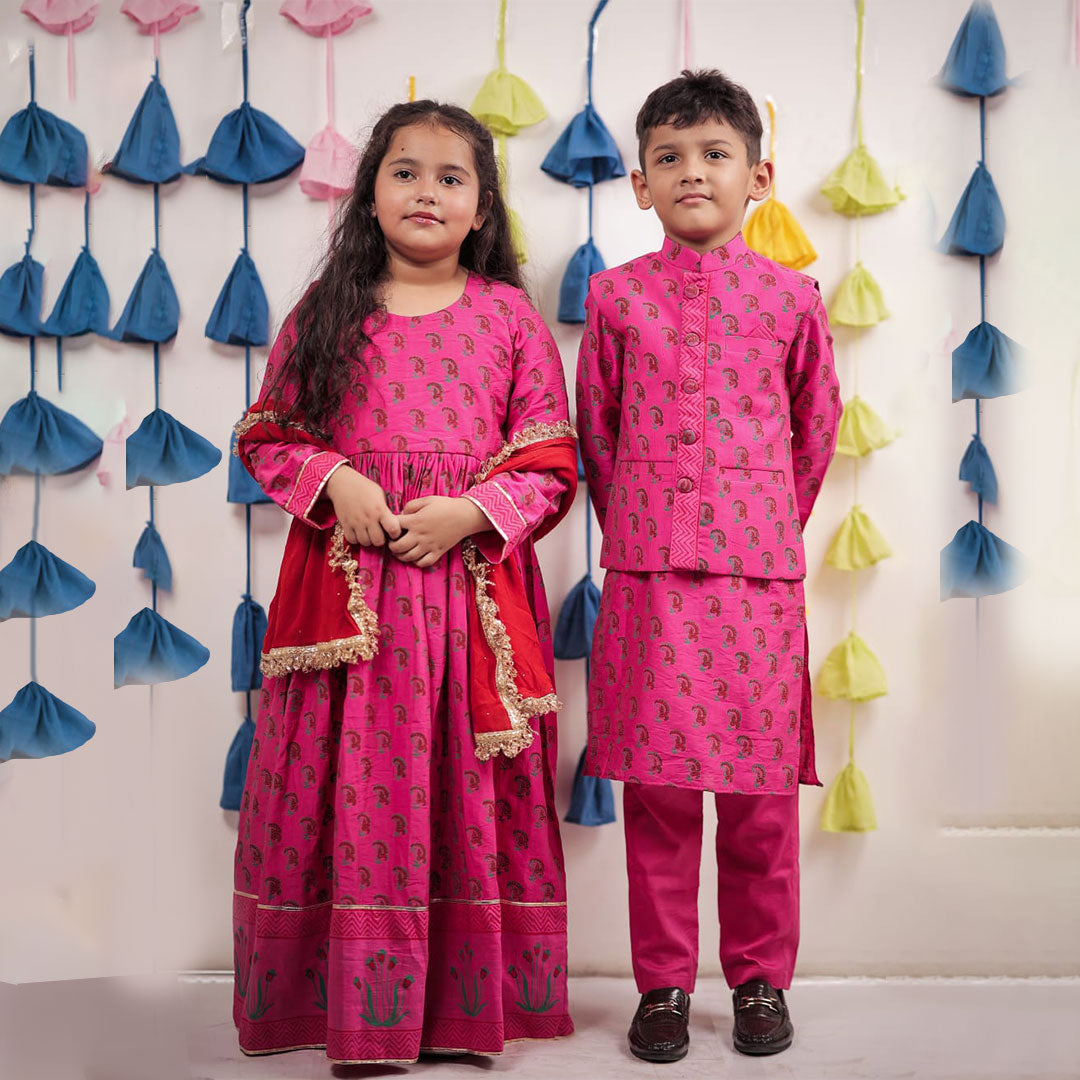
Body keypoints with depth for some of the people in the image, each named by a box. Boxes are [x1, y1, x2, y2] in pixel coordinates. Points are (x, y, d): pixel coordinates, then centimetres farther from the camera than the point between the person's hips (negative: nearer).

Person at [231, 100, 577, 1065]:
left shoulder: (509, 316, 5)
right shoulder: (326, 312, 8)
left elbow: (552, 464, 4)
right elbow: (266, 435, 11)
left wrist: (474, 512, -12)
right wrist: (332, 481, -7)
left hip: (473, 587, 0)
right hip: (345, 587, 1)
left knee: (467, 793, 4)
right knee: (351, 787, 2)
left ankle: (468, 1004, 19)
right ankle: (359, 1003, 16)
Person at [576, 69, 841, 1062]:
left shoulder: (791, 297, 5)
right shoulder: (616, 295, 5)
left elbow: (815, 430, 15)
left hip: (759, 572, 0)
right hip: (646, 572, 0)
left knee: (761, 792, 6)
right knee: (656, 790, 4)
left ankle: (761, 979, 23)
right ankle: (664, 982, 19)